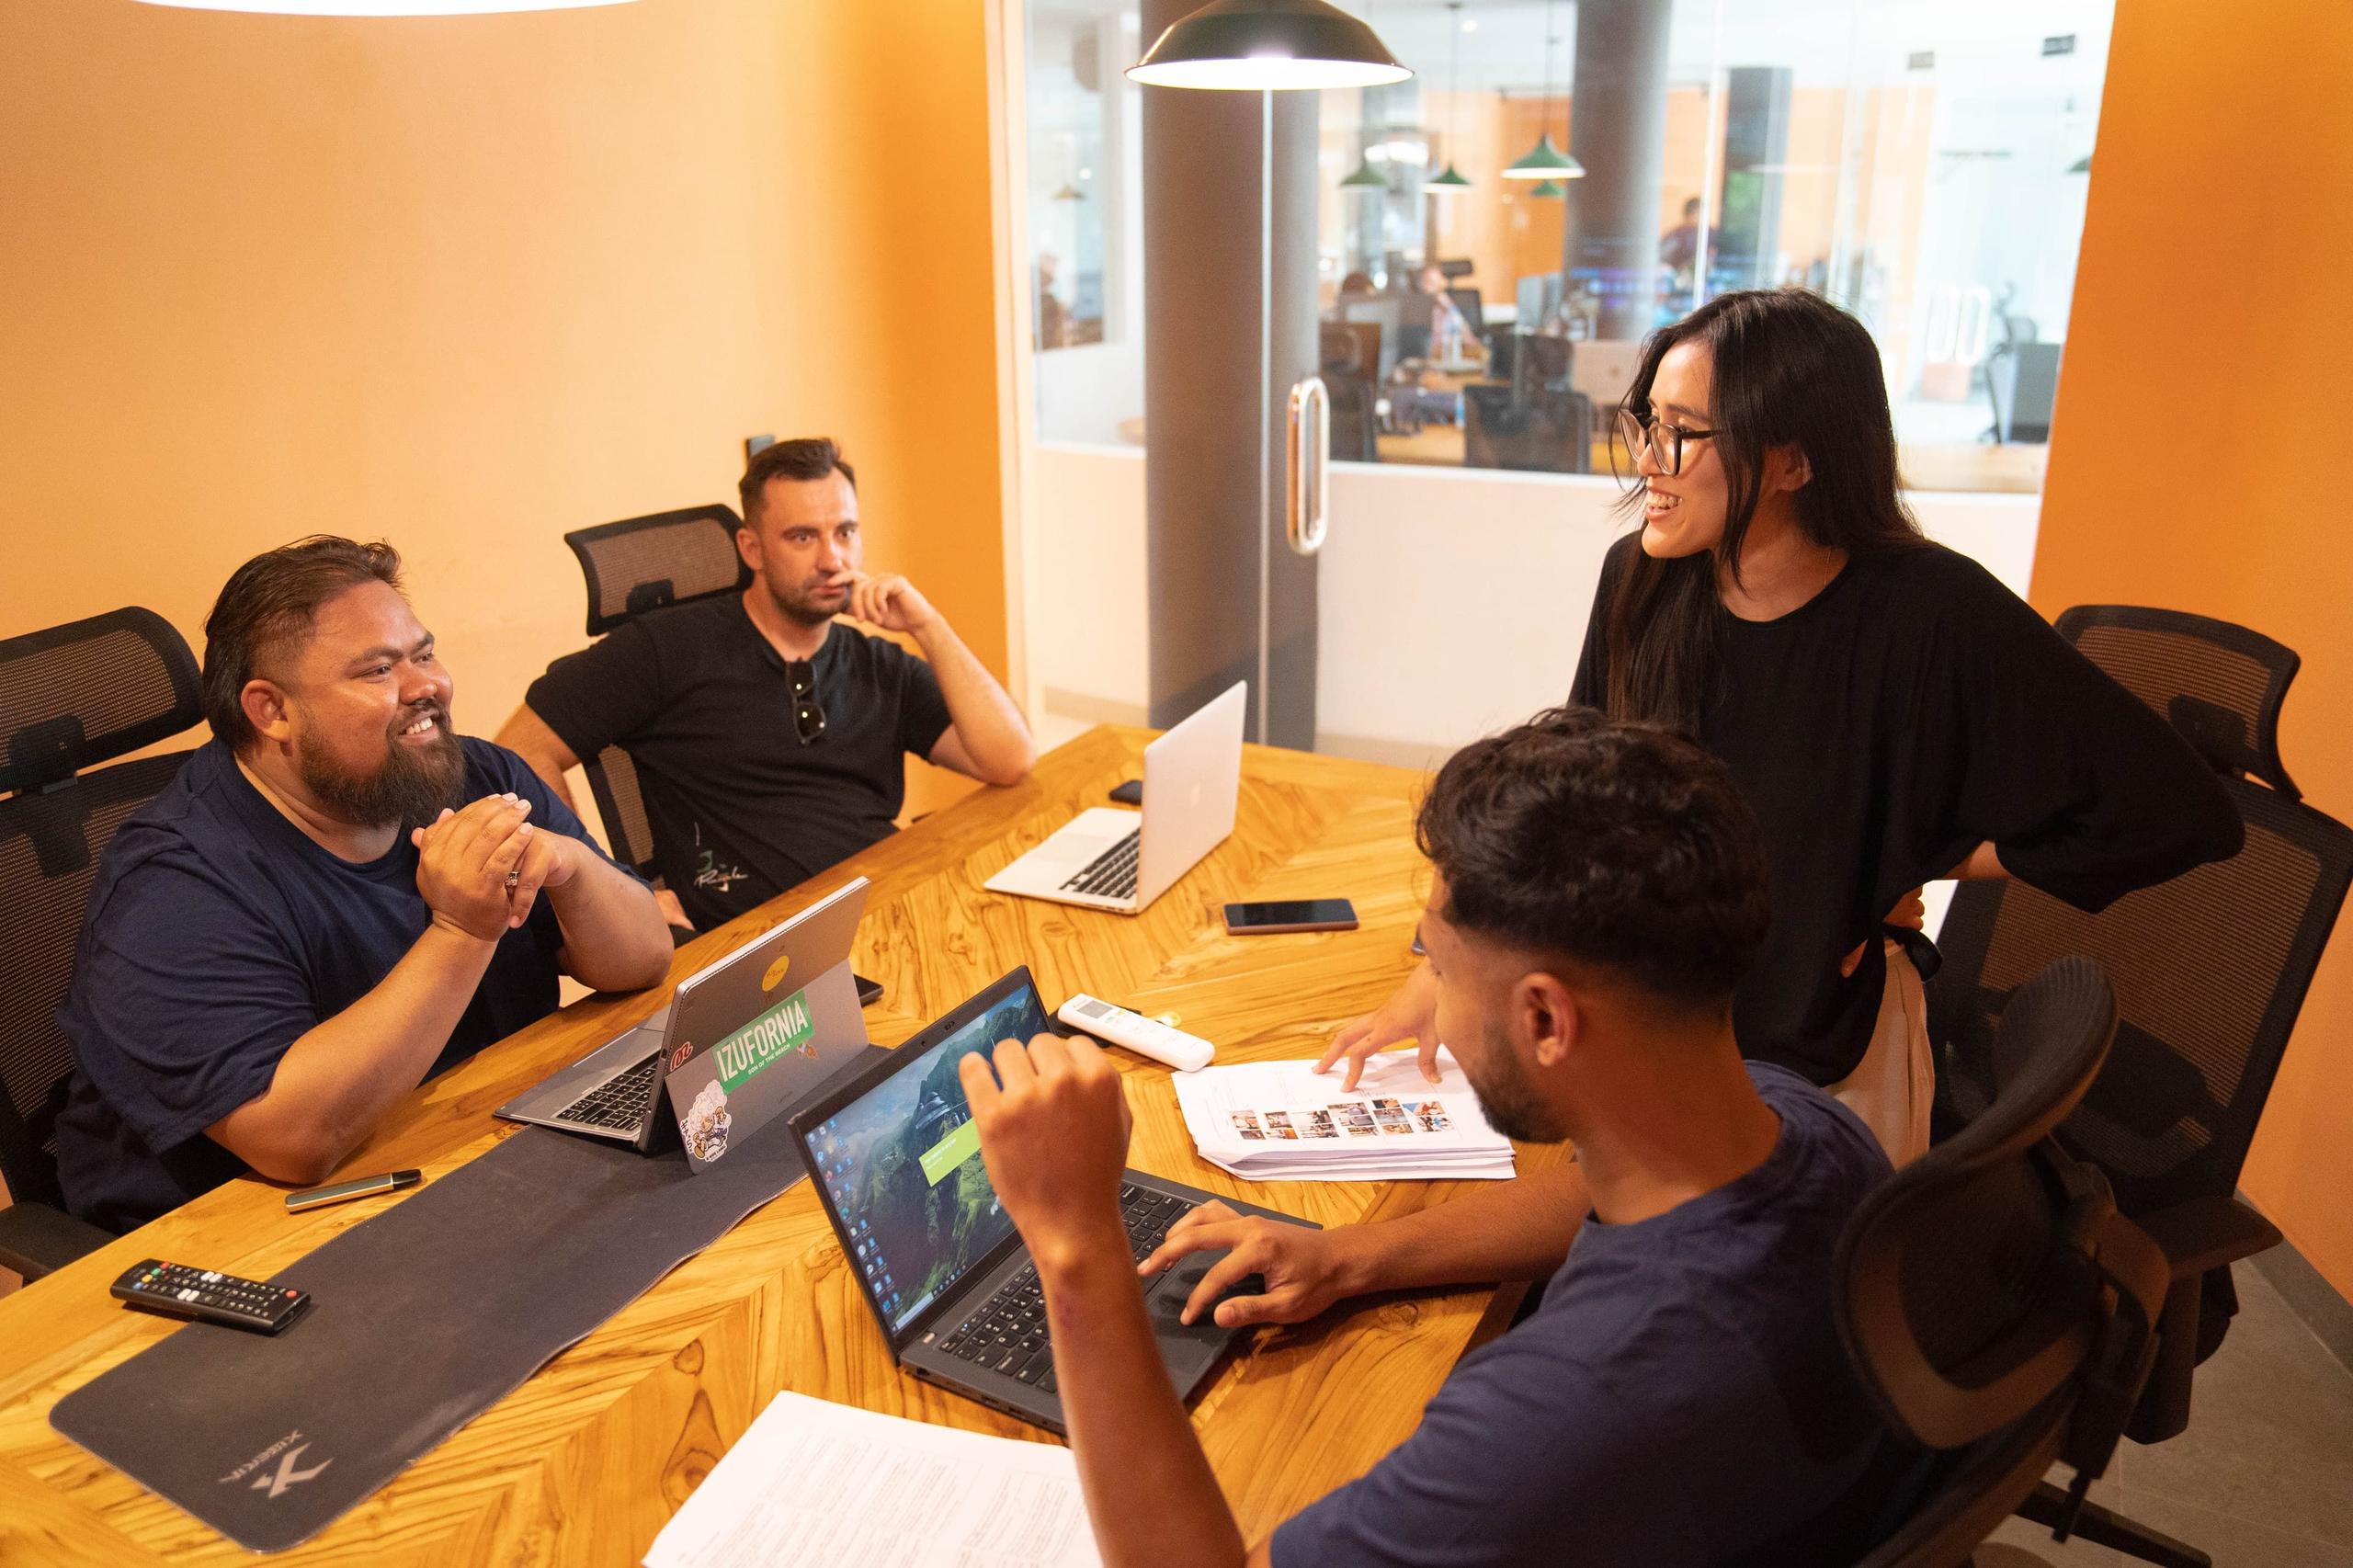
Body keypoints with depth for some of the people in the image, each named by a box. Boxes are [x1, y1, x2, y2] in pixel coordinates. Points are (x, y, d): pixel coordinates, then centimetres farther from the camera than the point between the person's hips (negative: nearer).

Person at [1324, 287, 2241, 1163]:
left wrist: (1918, 875, -9)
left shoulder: (1934, 617, -18)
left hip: (1820, 1068, -4)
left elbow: (2176, 813, -14)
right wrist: (1440, 983, -4)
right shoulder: (1641, 583, -5)